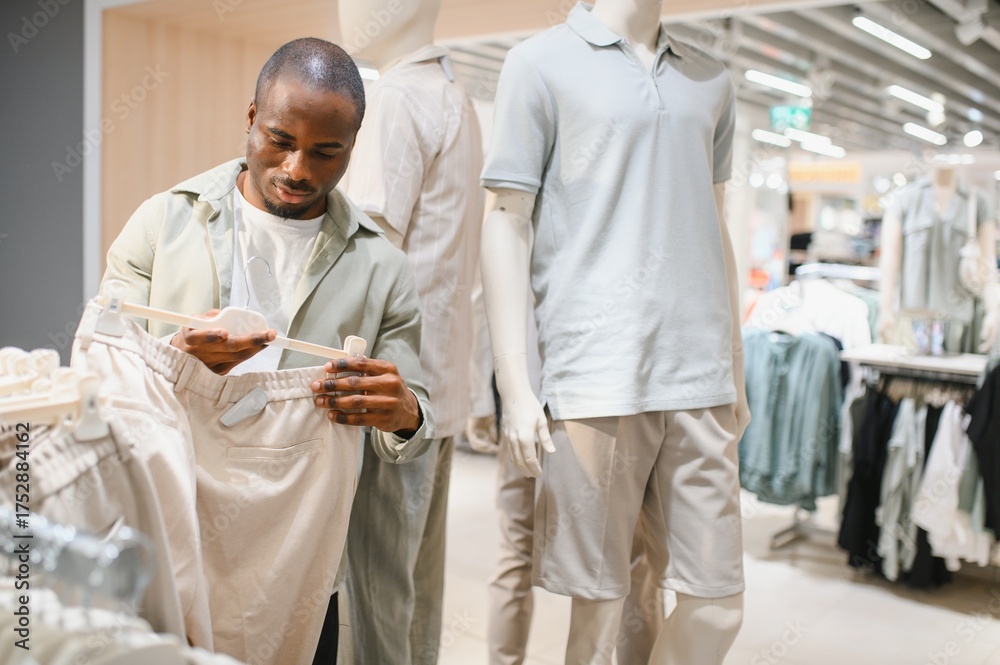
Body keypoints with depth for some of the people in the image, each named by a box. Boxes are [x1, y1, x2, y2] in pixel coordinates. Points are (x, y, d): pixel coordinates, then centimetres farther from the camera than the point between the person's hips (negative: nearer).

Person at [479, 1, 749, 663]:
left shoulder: (711, 80, 17)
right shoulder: (543, 62, 3)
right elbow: (508, 225, -2)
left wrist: (735, 373, 17)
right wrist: (516, 390, -8)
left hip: (701, 383, 5)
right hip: (596, 382, -4)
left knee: (719, 604, 7)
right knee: (600, 608, 4)